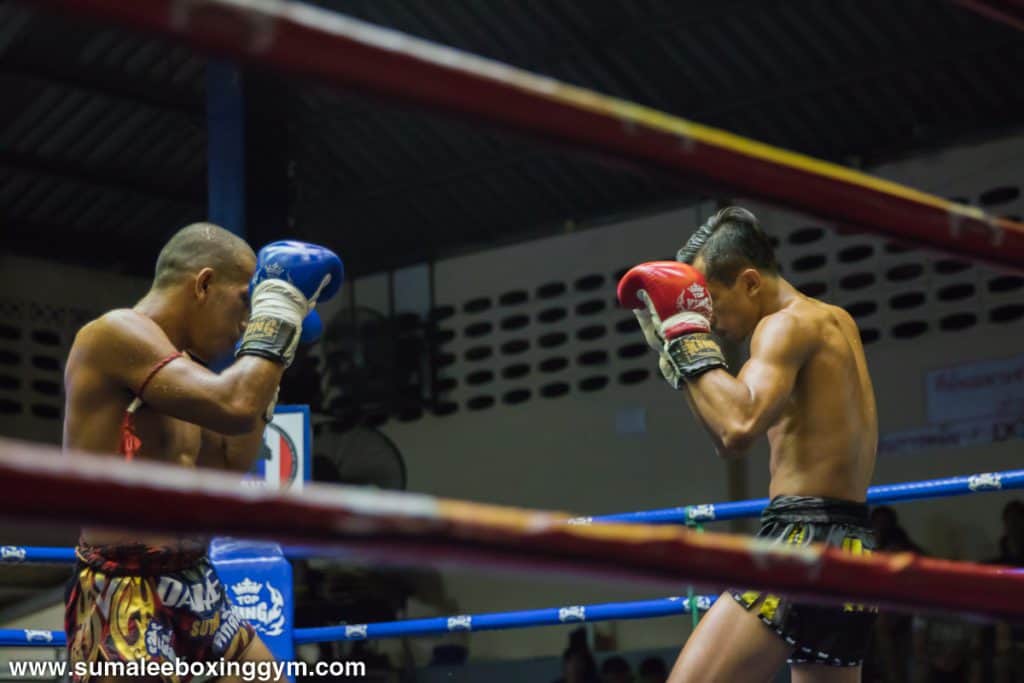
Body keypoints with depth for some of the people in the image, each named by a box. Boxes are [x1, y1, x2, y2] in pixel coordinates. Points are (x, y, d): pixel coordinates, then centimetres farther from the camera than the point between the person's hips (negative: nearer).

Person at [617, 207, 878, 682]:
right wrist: (673, 348, 20)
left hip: (803, 542, -10)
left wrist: (689, 336, -14)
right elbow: (731, 441, 29)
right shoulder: (834, 322, 22)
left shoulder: (787, 324, -8)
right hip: (849, 552, 10)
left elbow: (740, 426, -27)